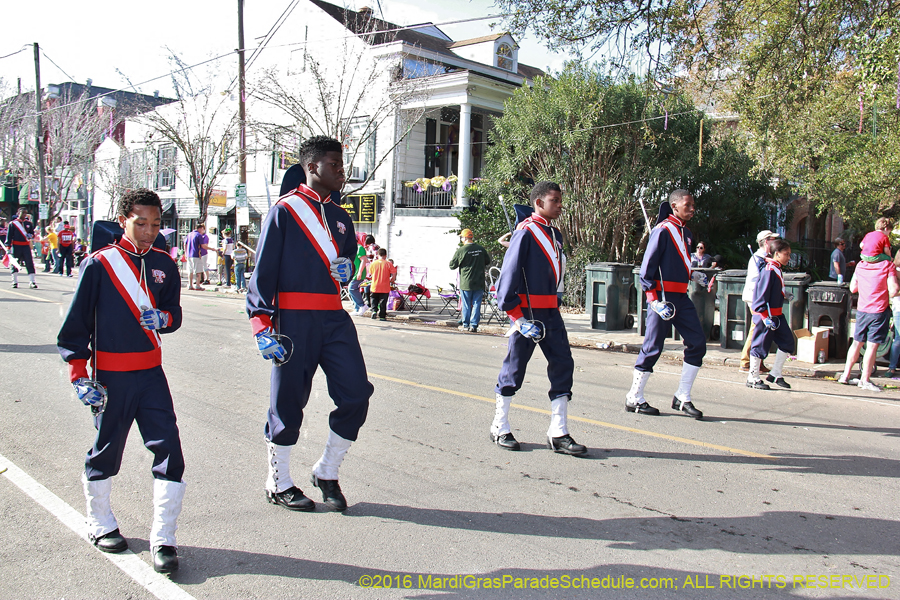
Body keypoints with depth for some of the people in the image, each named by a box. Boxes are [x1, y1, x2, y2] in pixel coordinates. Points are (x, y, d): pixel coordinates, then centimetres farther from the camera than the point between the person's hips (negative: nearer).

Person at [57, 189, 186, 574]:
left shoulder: (164, 265, 7)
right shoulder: (99, 264, -5)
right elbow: (75, 322, -2)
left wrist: (162, 317, -15)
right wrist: (80, 376, -6)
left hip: (151, 372, 3)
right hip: (110, 375, -3)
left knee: (168, 448, -6)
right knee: (106, 450, 12)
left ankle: (163, 539, 2)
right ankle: (99, 525, 36)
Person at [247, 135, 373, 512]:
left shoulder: (340, 216, 17)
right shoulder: (284, 210, -2)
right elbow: (264, 270, -5)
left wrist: (347, 266, 5)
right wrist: (263, 324, -13)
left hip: (334, 318, 6)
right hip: (294, 319, -6)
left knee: (356, 393, -3)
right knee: (289, 401, 3)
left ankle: (327, 473, 18)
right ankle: (278, 484, 23)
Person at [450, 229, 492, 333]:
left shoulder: (461, 251, -11)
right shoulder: (481, 249, 2)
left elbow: (452, 265, -3)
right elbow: (488, 263, 17)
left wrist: (453, 254, 13)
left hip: (466, 283, -3)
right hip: (479, 283, 3)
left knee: (466, 305, 7)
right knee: (476, 304, 6)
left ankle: (465, 325, 13)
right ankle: (474, 325, 5)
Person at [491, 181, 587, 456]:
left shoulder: (555, 234, 14)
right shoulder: (525, 233, -11)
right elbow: (509, 274, -14)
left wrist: (554, 306, 16)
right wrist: (516, 316, -16)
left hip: (550, 312, 8)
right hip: (527, 311, -7)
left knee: (563, 364, 1)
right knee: (515, 367, 3)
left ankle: (558, 433, 7)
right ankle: (500, 428, 19)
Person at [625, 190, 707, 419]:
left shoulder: (685, 233, 16)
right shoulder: (663, 230, -11)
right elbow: (648, 267, -14)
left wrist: (693, 275, 10)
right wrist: (655, 299, -19)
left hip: (681, 297, 8)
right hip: (663, 297, -8)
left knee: (698, 342, 3)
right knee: (653, 346, -3)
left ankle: (682, 398, 12)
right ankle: (634, 399, 9)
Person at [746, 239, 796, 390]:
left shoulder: (777, 270, 12)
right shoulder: (768, 270, -17)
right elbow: (762, 295, -21)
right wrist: (766, 317, -24)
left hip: (777, 314, 10)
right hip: (766, 315, -10)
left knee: (788, 343, 9)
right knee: (760, 345, -1)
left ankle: (775, 375, 18)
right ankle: (753, 378, 9)